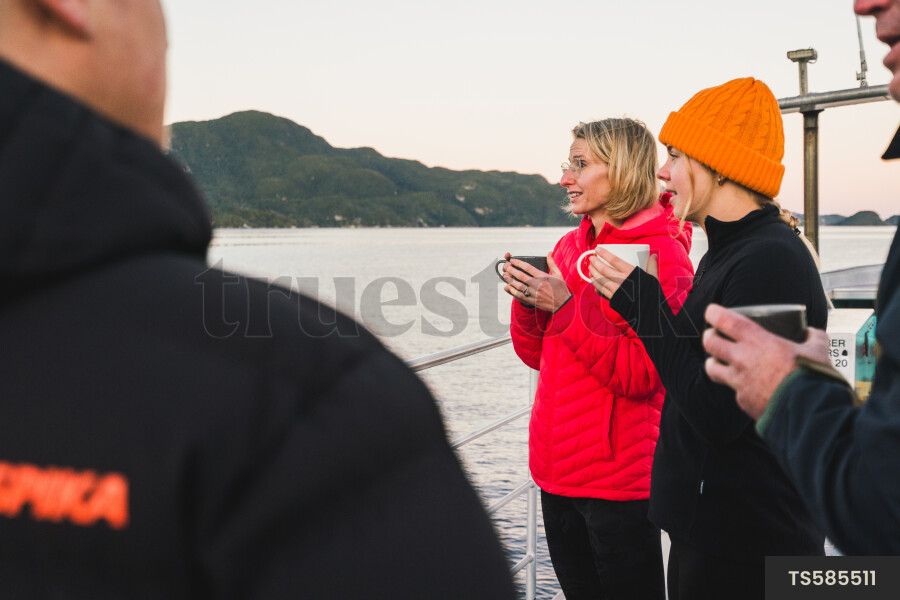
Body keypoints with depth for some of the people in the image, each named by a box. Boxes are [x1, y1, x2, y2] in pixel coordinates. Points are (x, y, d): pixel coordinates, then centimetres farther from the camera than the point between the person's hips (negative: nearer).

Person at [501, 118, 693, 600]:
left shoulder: (663, 256, -12)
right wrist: (527, 301, -6)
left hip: (618, 478, -7)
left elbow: (641, 375, -19)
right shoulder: (569, 247, 9)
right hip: (558, 469, 7)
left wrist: (565, 306, -22)